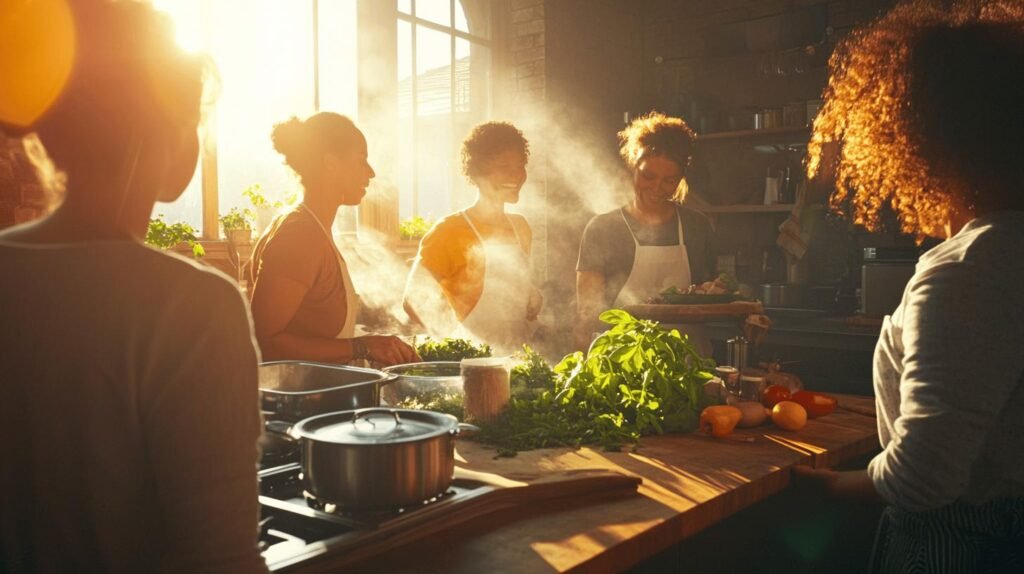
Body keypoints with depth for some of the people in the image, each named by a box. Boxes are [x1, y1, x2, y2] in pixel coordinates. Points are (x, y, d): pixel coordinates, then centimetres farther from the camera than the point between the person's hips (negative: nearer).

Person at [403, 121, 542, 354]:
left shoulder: (520, 227, 11)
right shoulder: (450, 230, -7)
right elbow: (415, 301, -11)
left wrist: (534, 300, 6)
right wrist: (460, 341, -16)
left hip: (518, 354, 5)